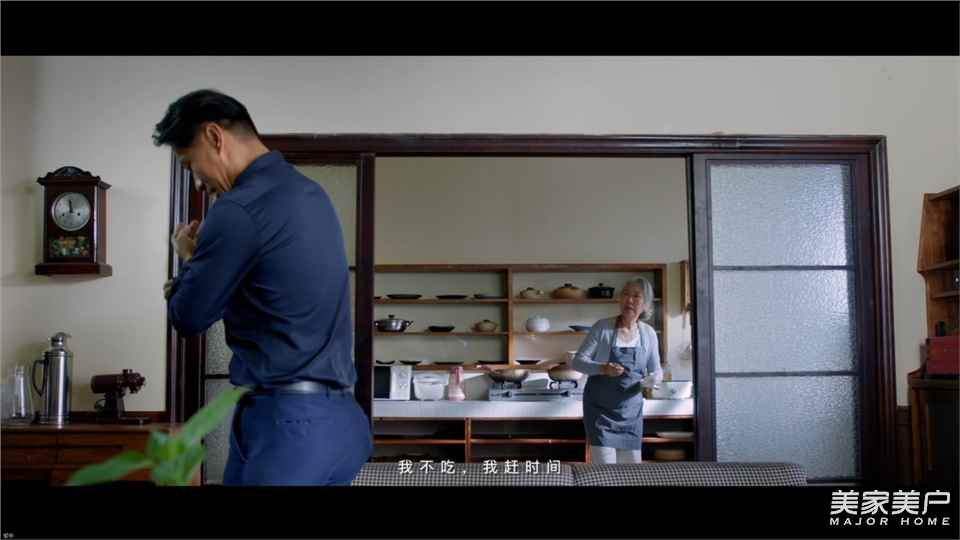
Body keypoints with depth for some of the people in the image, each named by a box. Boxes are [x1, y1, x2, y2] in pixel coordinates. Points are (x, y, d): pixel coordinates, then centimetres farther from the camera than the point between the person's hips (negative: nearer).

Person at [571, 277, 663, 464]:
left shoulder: (649, 334, 1)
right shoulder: (602, 327, -10)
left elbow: (656, 370, 10)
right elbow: (577, 361, -10)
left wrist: (654, 378, -14)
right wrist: (603, 368, -29)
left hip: (631, 410, 4)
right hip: (600, 408, -4)